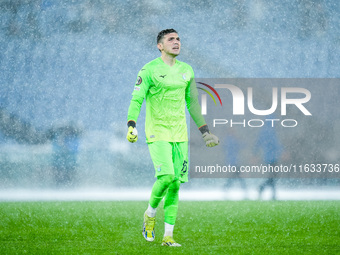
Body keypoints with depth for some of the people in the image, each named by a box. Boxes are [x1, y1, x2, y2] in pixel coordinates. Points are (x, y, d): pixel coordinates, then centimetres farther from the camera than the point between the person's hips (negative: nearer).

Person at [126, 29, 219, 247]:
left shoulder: (186, 71, 12)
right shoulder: (149, 70, -4)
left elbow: (193, 103, 21)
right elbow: (136, 100, -9)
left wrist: (205, 131, 20)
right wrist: (131, 125, -24)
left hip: (180, 134, 5)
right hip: (157, 133, -5)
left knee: (176, 184, 1)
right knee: (166, 176, -21)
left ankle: (168, 236, 6)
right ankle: (150, 214, 7)